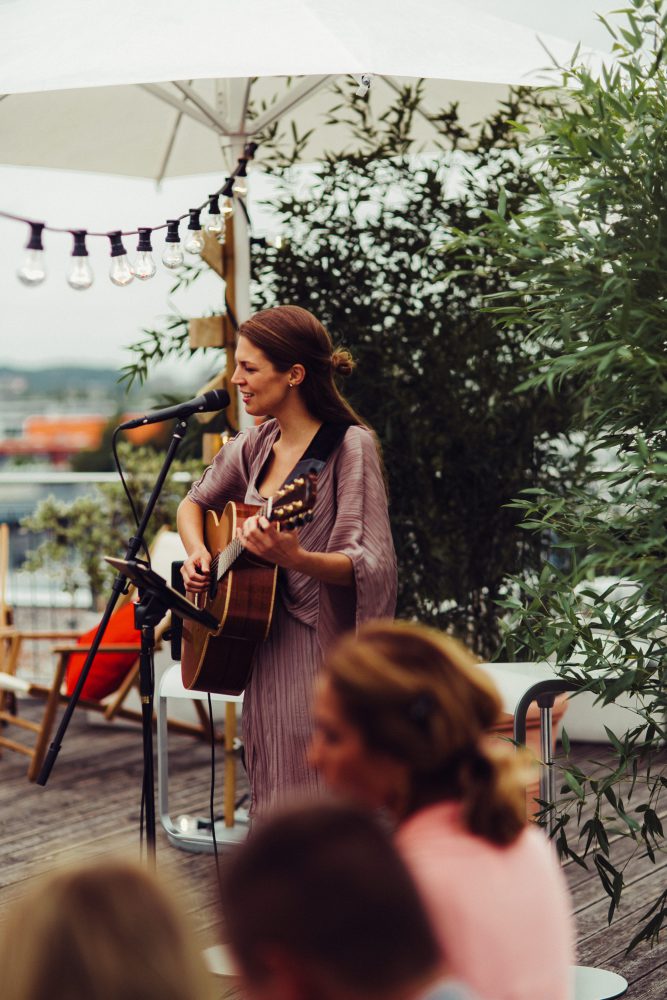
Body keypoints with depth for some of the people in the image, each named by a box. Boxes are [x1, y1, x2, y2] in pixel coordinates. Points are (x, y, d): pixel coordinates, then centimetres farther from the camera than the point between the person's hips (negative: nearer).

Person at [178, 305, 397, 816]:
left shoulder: (350, 446, -13)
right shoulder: (254, 446, 9)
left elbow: (369, 567, -20)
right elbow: (194, 503, 26)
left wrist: (294, 558, -37)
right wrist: (197, 553, 5)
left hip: (321, 654, -7)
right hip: (265, 653, 7)